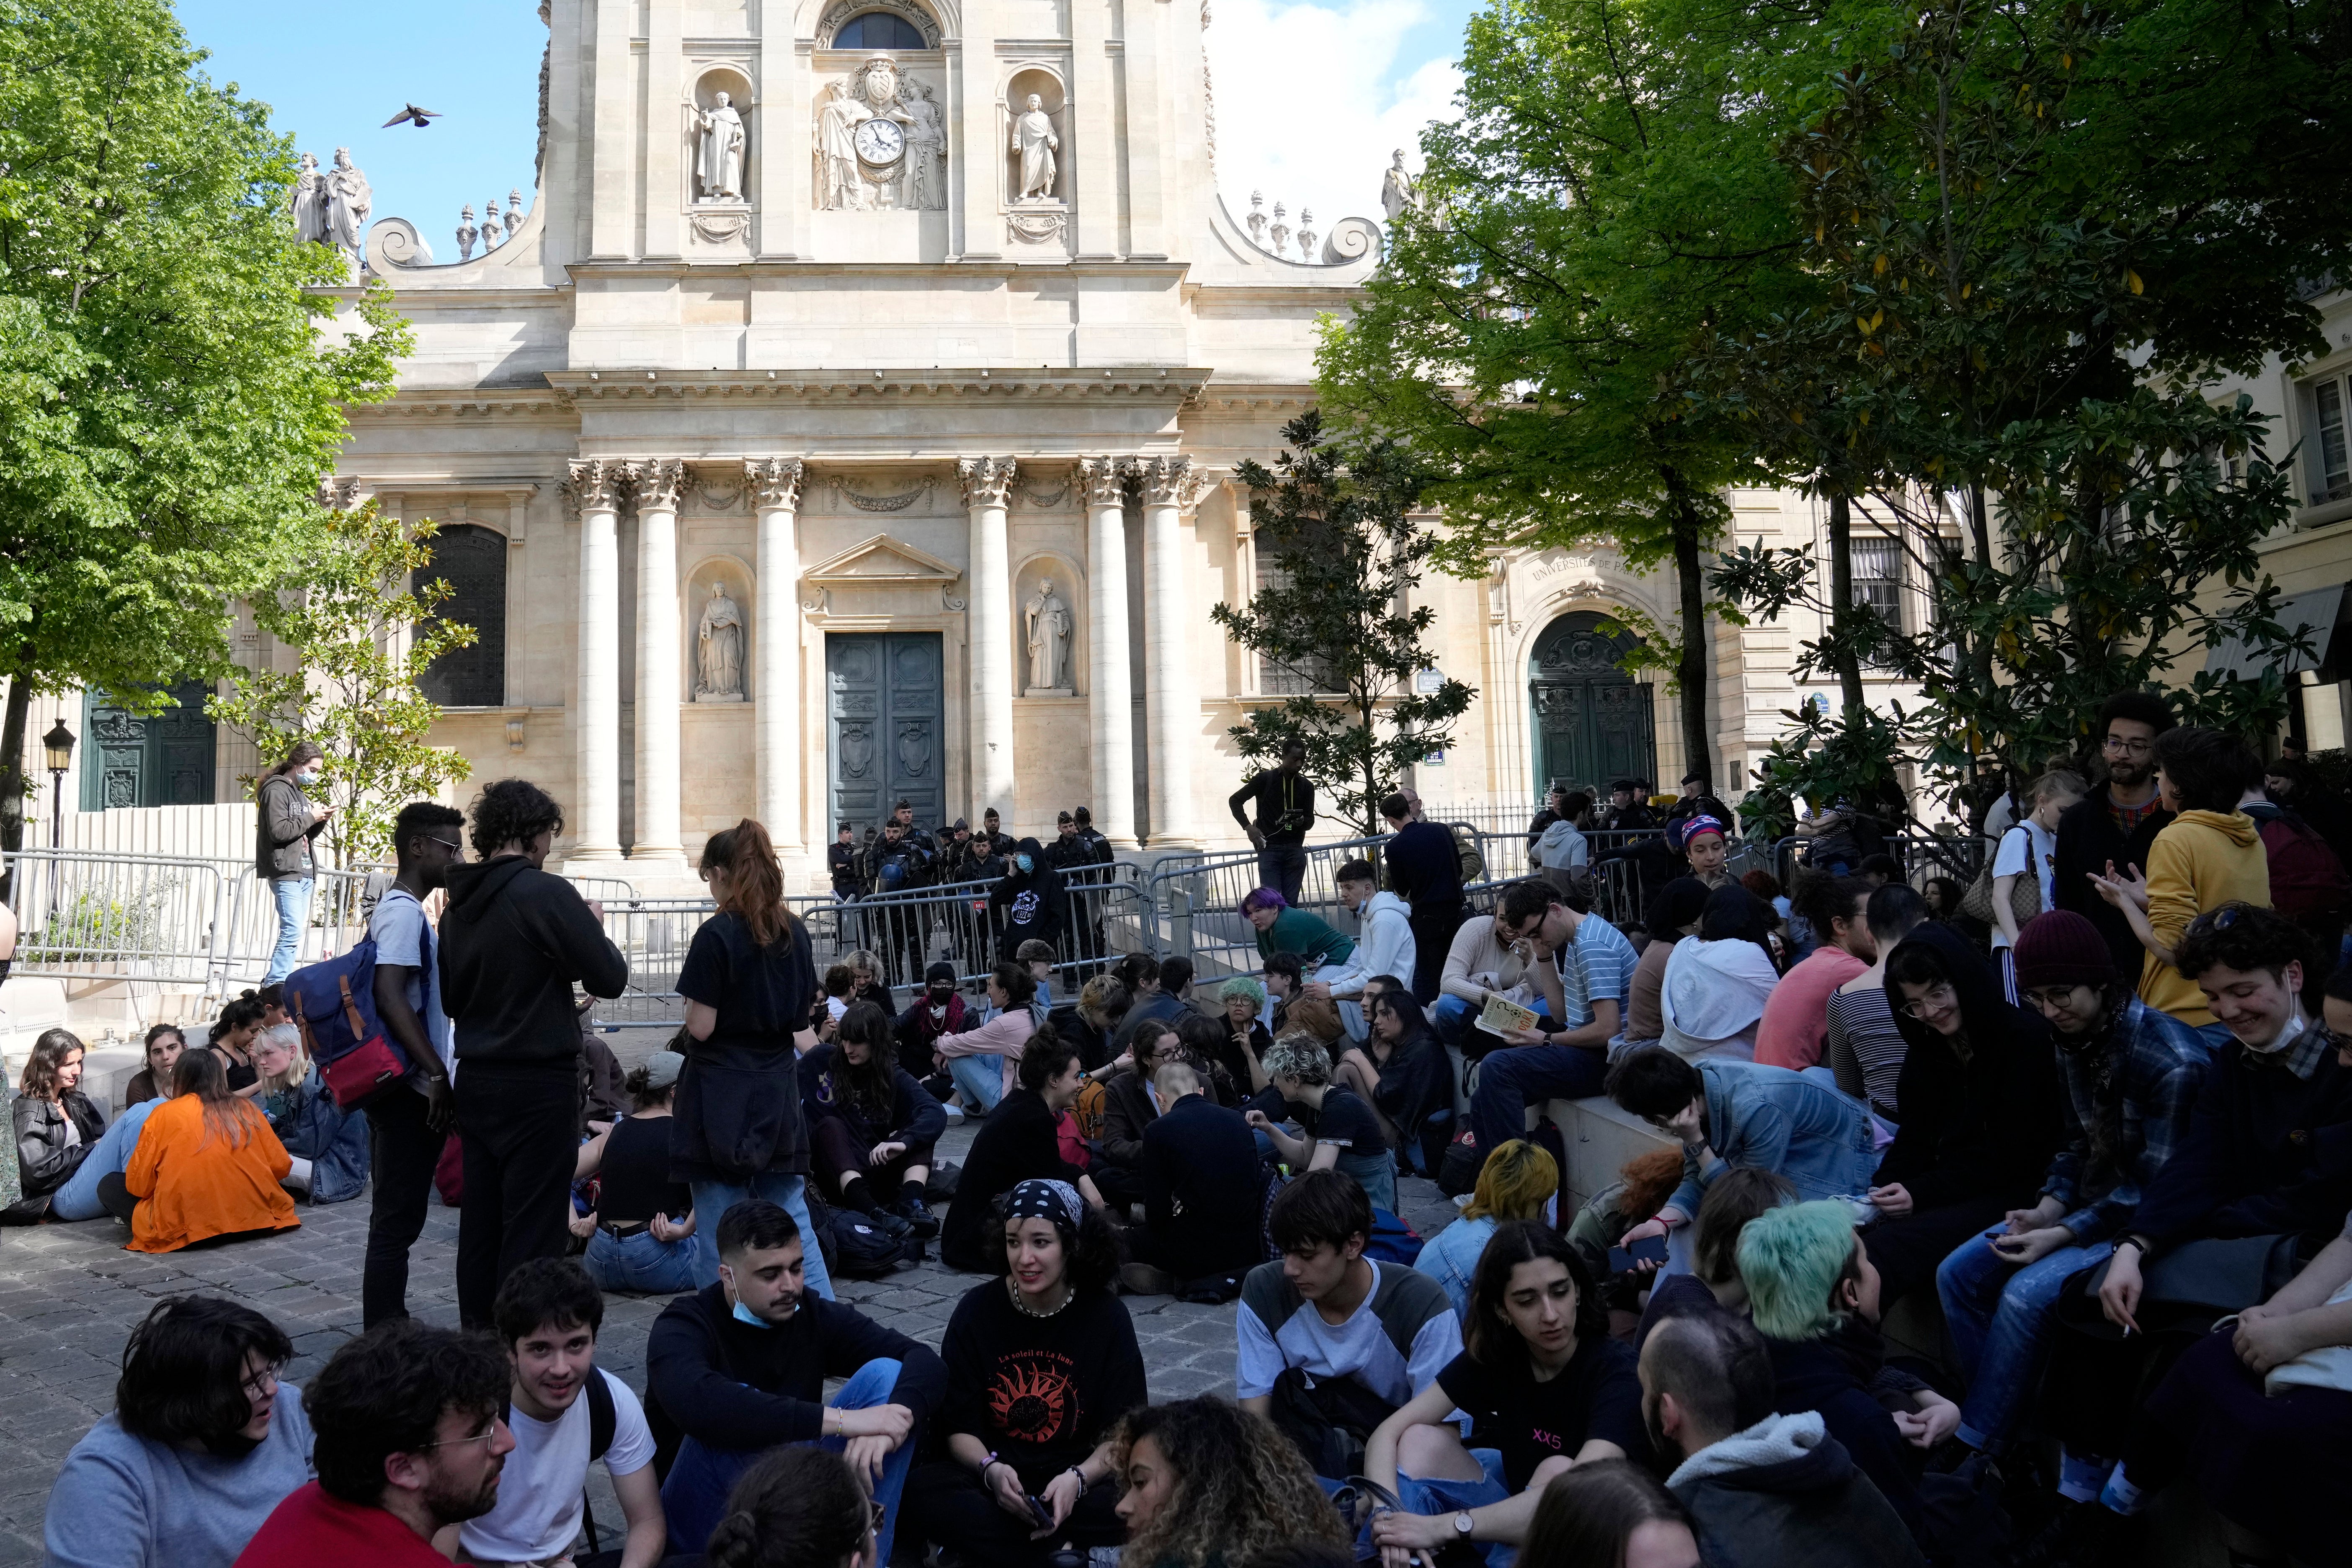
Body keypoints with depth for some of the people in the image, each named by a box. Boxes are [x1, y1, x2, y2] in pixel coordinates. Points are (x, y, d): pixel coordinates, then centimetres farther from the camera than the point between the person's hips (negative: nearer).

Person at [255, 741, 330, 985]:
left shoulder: (299, 793, 22)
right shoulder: (276, 790, -7)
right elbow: (279, 831, -18)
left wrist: (321, 821, 6)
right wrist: (311, 817, -12)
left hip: (305, 872, 9)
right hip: (286, 873, -9)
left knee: (294, 934, 7)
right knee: (292, 933, -16)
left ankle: (273, 983, 11)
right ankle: (275, 988, -15)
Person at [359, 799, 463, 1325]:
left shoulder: (398, 909, 16)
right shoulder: (404, 912, -15)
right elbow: (390, 995, -25)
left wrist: (448, 1050, 24)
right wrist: (437, 1073, -25)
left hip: (400, 1089, 10)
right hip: (411, 1090, -10)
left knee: (395, 1217, 16)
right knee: (398, 1220, -5)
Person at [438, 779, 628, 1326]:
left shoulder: (460, 902, 8)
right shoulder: (546, 893, -15)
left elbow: (450, 997, 18)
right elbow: (610, 977, -13)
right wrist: (594, 928, 4)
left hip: (477, 1081, 7)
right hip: (540, 1082, -7)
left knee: (481, 1221, 13)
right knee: (532, 1229, -2)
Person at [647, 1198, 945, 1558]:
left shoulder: (816, 1315, -4)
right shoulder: (683, 1327, -18)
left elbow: (926, 1362, -13)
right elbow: (700, 1405, -42)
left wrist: (894, 1417, -37)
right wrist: (841, 1419, -43)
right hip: (706, 1517, -5)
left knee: (885, 1373, -14)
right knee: (730, 1424, -36)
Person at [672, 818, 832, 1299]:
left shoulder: (717, 934, -13)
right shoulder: (794, 931, 5)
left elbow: (701, 1027, -14)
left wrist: (693, 1010, 5)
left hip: (723, 1095, -6)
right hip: (779, 1089, 6)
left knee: (719, 1226, 3)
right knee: (792, 1215, 11)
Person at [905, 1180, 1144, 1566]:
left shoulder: (1106, 1315, -6)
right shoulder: (977, 1309, -4)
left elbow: (1122, 1433, -6)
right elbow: (959, 1426, -3)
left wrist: (1078, 1479, -25)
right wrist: (991, 1469, -25)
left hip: (1076, 1478, -1)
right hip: (992, 1474, 1)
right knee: (923, 1490, -30)